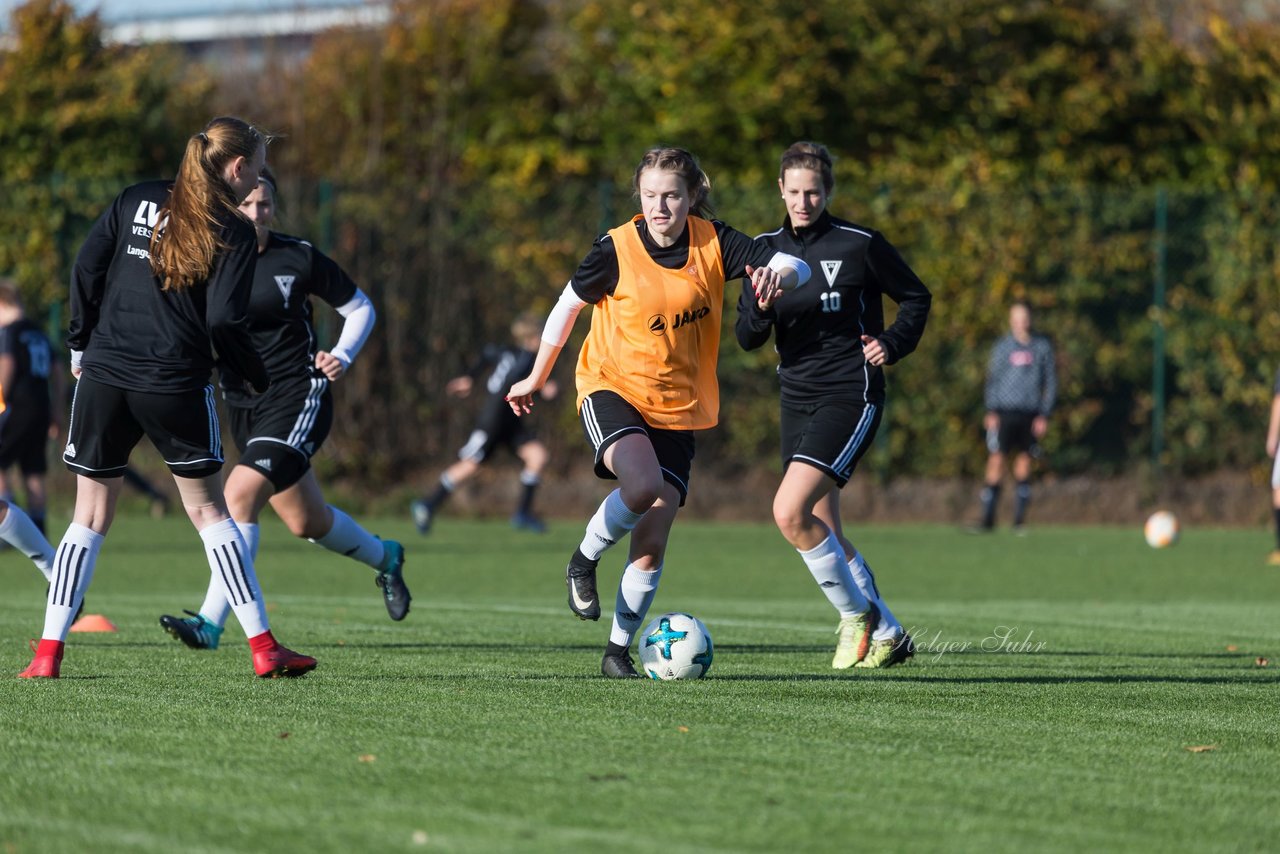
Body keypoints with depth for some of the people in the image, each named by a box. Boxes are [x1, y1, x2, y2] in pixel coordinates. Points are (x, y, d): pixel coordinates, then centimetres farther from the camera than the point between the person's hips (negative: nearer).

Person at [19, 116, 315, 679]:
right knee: (208, 511, 9)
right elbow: (224, 321, -9)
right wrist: (259, 380, 6)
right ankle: (264, 648, 6)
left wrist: (80, 344, 14)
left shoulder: (136, 201, 9)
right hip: (176, 387, -3)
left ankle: (48, 653, 2)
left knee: (90, 517, 9)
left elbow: (86, 269, 4)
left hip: (103, 375, 3)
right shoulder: (233, 233, -2)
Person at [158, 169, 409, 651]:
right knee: (306, 523, 13)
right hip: (241, 405, 5)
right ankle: (384, 558, 43)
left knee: (240, 494, -23)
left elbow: (360, 308, 5)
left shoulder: (299, 258, -6)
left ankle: (212, 622, -22)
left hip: (299, 398, -5)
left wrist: (342, 356, -10)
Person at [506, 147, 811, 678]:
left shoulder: (713, 243, -5)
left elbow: (795, 267, -9)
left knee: (652, 539, -3)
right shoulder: (616, 250, -10)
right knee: (643, 485, -33)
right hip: (612, 389, -3)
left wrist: (776, 274, -34)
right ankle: (584, 561, -4)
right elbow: (568, 306, 4)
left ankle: (619, 650, 13)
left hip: (678, 409, 3)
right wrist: (536, 379, 13)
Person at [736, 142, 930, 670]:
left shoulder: (860, 245, -7)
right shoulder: (768, 249, 7)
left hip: (851, 395, -7)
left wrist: (892, 344, -11)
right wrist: (760, 310, -14)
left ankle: (856, 613, -3)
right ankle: (887, 634, 24)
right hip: (797, 401, 7)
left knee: (790, 512, -21)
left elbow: (916, 298, 5)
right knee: (823, 536, 9)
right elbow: (746, 338, 7)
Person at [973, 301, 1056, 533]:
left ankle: (1019, 520, 10)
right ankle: (988, 520, -6)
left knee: (1024, 463, 3)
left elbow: (1050, 382, 10)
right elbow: (992, 380, 7)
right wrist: (991, 411, -4)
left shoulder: (1042, 347, 7)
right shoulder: (1002, 346, 5)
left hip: (1030, 415, 1)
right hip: (1004, 413, -1)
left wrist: (1044, 415, 2)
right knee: (996, 462, -8)